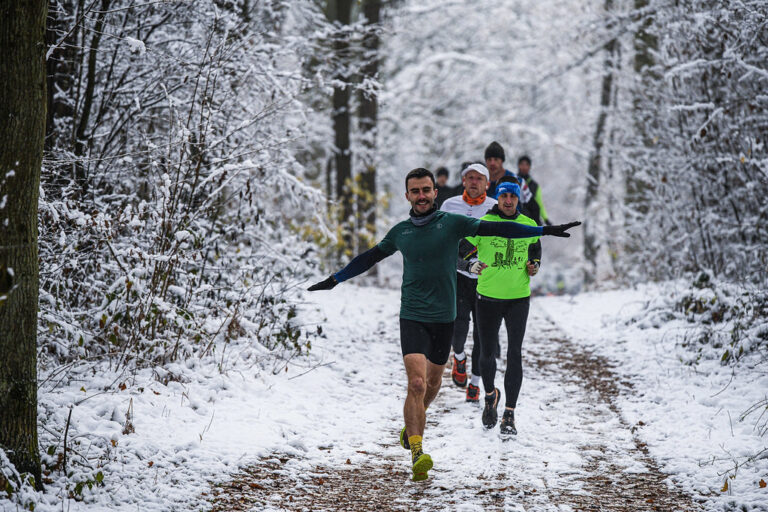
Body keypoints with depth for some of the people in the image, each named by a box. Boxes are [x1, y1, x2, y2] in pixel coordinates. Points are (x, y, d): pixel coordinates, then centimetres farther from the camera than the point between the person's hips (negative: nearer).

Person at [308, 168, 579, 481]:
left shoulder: (452, 223, -2)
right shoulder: (400, 232, 5)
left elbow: (496, 229, -5)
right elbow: (370, 257, 19)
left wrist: (544, 230, -10)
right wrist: (335, 279, 24)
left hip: (444, 317, 1)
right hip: (412, 317, -1)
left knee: (433, 382, 15)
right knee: (416, 383, -17)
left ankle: (412, 428, 42)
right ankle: (416, 453, -17)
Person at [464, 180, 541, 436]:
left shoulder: (528, 225, 4)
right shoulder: (483, 223, -5)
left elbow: (535, 248, 21)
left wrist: (534, 264, 2)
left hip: (518, 297, 1)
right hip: (488, 297, -1)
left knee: (514, 354, -9)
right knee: (487, 353, 9)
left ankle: (509, 414, -5)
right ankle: (490, 394, 39)